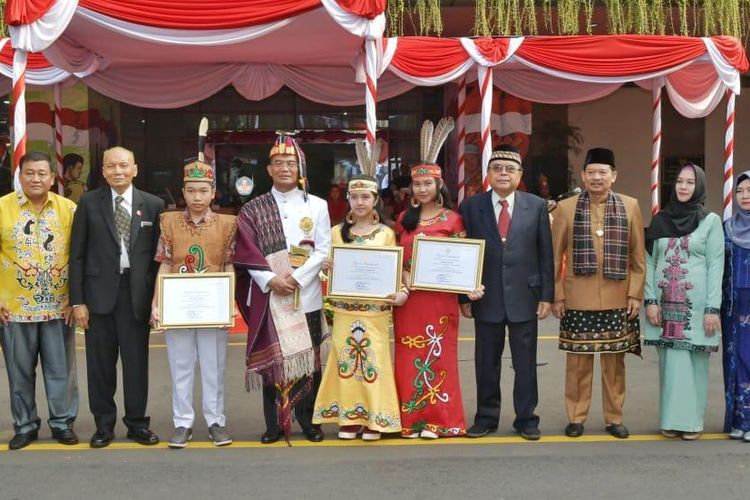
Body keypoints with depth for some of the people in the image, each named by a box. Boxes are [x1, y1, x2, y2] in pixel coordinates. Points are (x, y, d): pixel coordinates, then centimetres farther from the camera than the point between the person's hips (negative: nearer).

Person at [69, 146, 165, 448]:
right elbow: (77, 255, 2)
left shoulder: (153, 205, 3)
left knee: (137, 361, 5)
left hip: (137, 292, 0)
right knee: (100, 362, 7)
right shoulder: (89, 203, 2)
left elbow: (158, 254, 5)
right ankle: (104, 424, 19)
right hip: (99, 291, 0)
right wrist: (77, 300, -3)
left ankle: (137, 422, 18)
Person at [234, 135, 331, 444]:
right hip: (268, 294, 0)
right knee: (271, 358, 0)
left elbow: (322, 250, 1)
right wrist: (270, 279, -14)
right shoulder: (253, 209, 6)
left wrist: (295, 277, -12)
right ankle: (274, 423, 7)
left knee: (307, 356, 3)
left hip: (306, 294, 0)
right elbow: (246, 253, 0)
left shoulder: (317, 206, 7)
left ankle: (308, 420, 13)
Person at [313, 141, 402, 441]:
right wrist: (325, 267, -9)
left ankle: (374, 419, 7)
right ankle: (348, 417, 12)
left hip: (375, 309, -2)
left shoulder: (386, 233, 2)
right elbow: (329, 267, 14)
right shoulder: (337, 232, 8)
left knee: (374, 359, -2)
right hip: (344, 309, 2)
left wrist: (400, 292, -15)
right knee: (345, 359, 2)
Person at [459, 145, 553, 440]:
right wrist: (464, 297, -2)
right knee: (486, 362, 9)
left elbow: (545, 255, 3)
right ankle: (486, 417, 21)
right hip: (486, 298, 0)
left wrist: (546, 296, -2)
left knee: (525, 363, 6)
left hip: (524, 297, 0)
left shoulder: (537, 206, 3)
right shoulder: (471, 207, 2)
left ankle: (526, 419, 18)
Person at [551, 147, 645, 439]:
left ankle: (614, 418, 20)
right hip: (577, 301, -1)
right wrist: (556, 296, -1)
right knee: (578, 361, 5)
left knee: (615, 361, 8)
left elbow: (638, 257, 5)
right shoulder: (566, 208, 2)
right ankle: (576, 417, 17)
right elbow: (555, 257, 3)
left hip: (618, 301, 1)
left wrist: (635, 294, -1)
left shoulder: (630, 207, 4)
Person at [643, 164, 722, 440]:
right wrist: (650, 300, -2)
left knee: (693, 361, 1)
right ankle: (672, 419, 12)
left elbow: (716, 267, -3)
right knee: (671, 362, 4)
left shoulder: (710, 221, 1)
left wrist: (712, 308, -10)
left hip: (695, 304, -2)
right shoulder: (660, 220, 9)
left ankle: (692, 420, 10)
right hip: (666, 304, 2)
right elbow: (650, 262, 8)